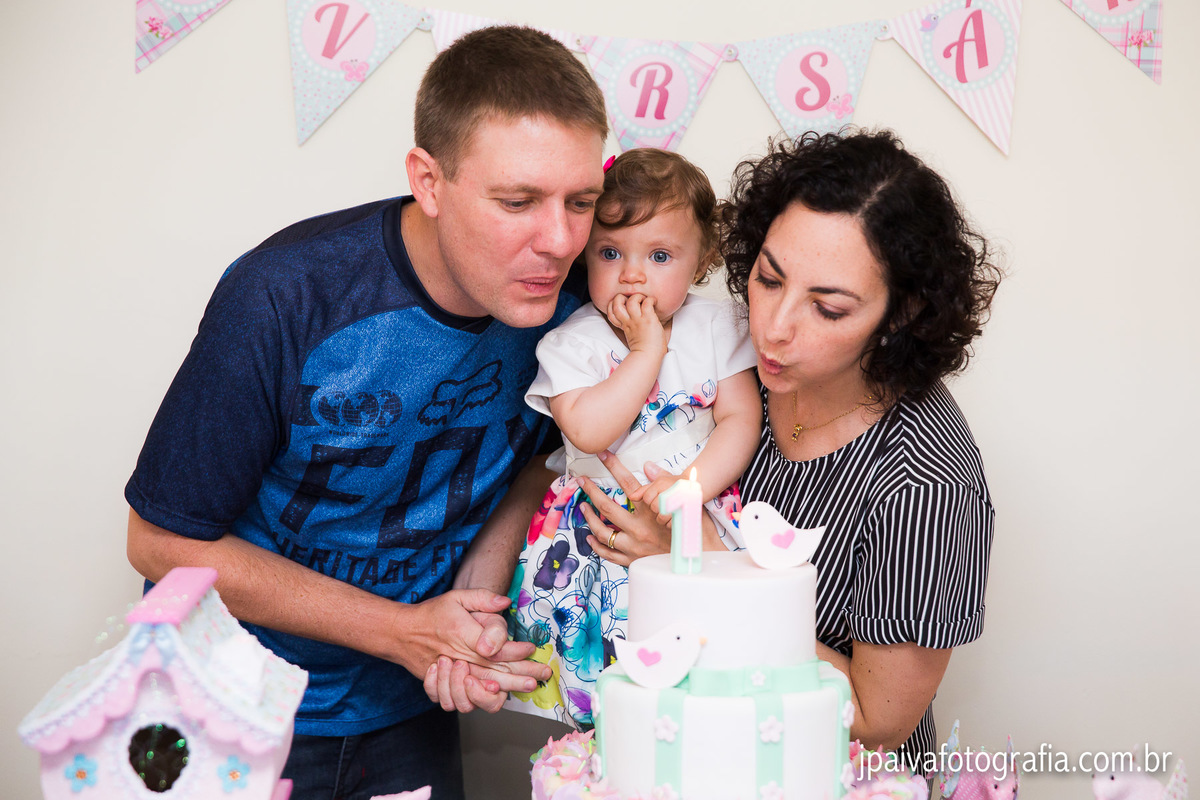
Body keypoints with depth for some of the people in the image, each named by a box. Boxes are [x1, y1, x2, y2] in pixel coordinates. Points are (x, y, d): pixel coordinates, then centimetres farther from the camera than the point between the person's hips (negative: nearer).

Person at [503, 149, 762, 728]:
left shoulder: (716, 326, 3)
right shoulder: (572, 340, -3)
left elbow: (740, 419, -1)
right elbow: (590, 431, -18)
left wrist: (693, 484, -16)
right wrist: (648, 349, -18)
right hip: (598, 519, -1)